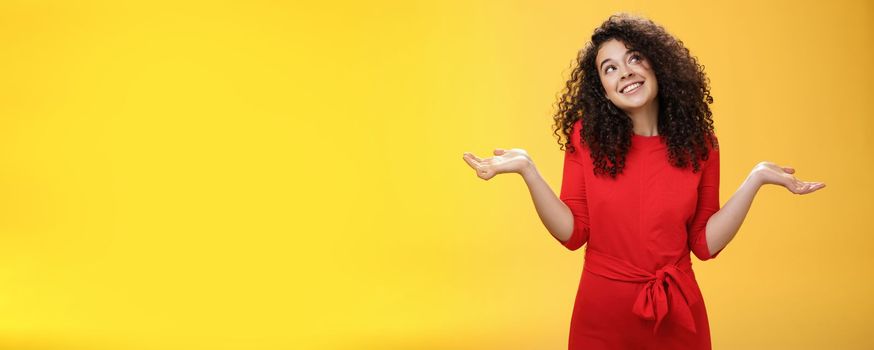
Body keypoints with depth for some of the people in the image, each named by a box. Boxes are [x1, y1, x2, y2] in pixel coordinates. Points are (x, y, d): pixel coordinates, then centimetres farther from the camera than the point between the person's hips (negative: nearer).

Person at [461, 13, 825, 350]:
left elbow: (705, 244, -3)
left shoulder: (698, 143, -3)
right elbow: (573, 233, -8)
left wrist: (755, 179, -10)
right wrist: (527, 169, -18)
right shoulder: (587, 137, -6)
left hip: (677, 313, 1)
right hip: (603, 311, -1)